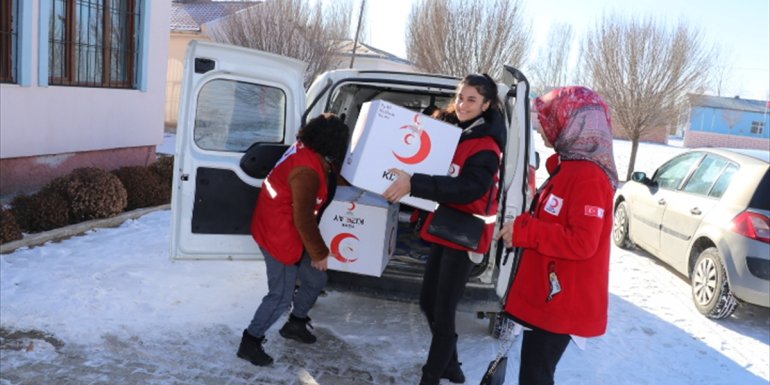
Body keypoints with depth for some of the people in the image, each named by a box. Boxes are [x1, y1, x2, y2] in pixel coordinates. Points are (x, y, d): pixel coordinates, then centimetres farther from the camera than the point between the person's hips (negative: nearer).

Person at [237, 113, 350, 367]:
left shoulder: (306, 150, -2)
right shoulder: (307, 171, -30)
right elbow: (304, 220, -24)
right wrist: (319, 253, -13)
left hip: (287, 231, 10)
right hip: (278, 235, -10)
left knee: (316, 280, 18)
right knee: (281, 296, -1)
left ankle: (296, 324, 38)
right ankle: (250, 343, 17)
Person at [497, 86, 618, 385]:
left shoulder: (588, 177, -20)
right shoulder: (569, 168, 11)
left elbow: (582, 242, -27)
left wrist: (524, 231, -22)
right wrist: (518, 229, 6)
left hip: (562, 302, -10)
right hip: (547, 295, 10)